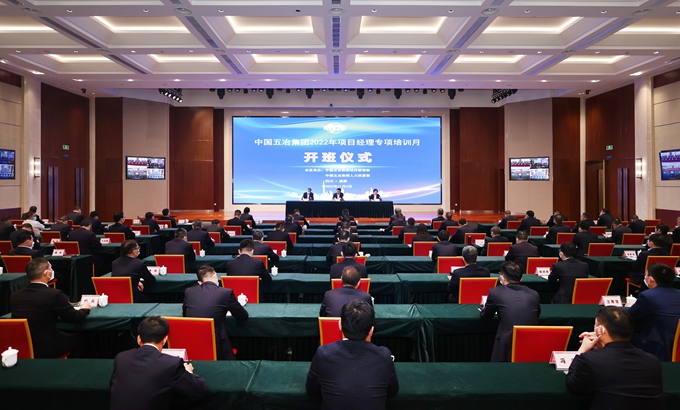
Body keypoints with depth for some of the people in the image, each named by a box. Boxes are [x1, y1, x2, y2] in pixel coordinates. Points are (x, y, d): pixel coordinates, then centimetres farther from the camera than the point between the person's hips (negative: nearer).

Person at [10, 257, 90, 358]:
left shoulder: (14, 296, -2)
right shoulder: (54, 294, -18)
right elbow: (74, 317, -8)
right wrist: (84, 309, 14)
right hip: (46, 350, -6)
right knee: (79, 338, 20)